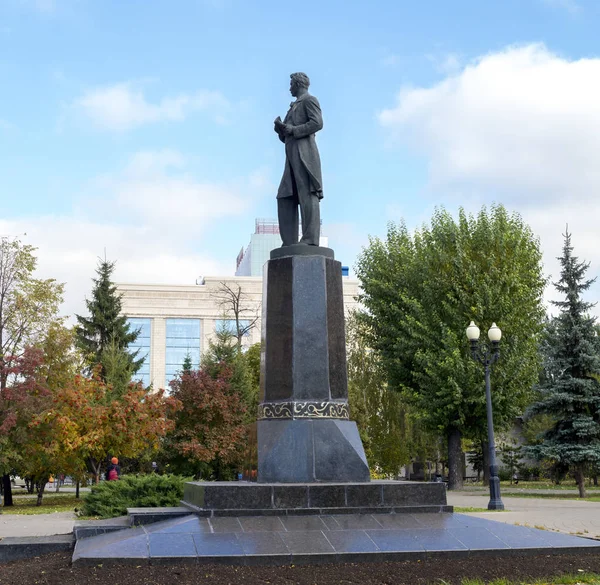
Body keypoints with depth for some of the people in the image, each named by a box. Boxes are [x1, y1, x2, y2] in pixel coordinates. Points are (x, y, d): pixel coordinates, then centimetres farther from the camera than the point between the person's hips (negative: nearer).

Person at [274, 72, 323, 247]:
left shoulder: (309, 100, 6)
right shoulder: (294, 107, 29)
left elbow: (317, 123, -10)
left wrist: (292, 130, -10)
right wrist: (281, 129, 5)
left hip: (304, 152, -9)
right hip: (292, 155, 9)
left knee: (307, 194, -14)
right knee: (285, 197, 1)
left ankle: (310, 239, -20)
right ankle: (290, 242, -3)